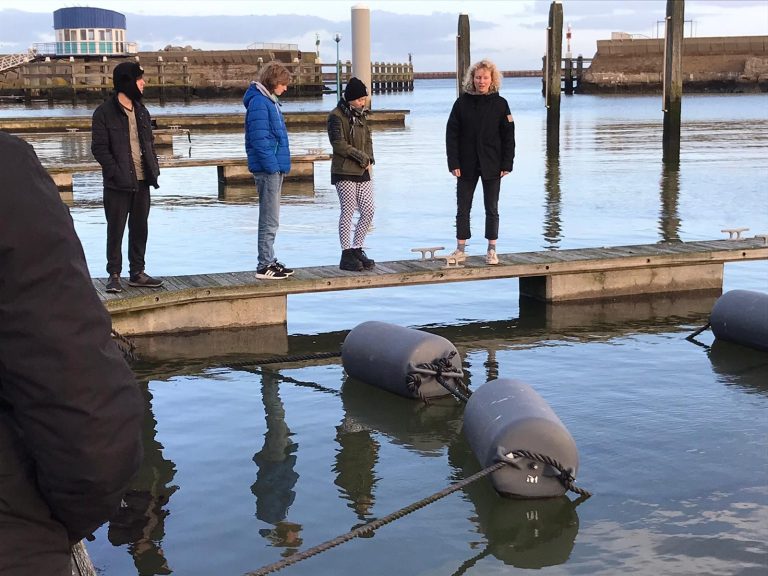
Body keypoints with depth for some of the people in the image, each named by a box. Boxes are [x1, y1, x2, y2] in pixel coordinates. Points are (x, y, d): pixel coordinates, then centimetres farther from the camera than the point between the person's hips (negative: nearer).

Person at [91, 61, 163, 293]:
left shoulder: (142, 112, 13)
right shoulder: (104, 113, -7)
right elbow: (99, 148, -10)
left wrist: (153, 169, 7)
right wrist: (116, 172, -19)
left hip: (142, 181, 6)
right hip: (118, 184, -6)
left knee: (140, 228, 11)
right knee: (116, 230, 0)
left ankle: (137, 273, 20)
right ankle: (114, 275, 7)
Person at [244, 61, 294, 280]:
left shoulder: (270, 101, 16)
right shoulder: (259, 102, -14)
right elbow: (259, 139, -20)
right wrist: (272, 165, -19)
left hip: (275, 167, 10)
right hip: (268, 169, -10)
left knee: (271, 219, 15)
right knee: (270, 220, -6)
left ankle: (269, 261, 22)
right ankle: (265, 266, -1)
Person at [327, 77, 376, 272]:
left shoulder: (360, 115, 15)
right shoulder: (336, 116, -8)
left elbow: (368, 140, 20)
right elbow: (339, 144, -15)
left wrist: (370, 159, 2)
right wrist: (363, 158, -12)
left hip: (363, 172, 7)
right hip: (344, 172, -7)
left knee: (368, 211, 3)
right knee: (348, 212, -5)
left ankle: (357, 249, 15)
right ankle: (347, 254, 2)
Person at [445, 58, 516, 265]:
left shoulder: (500, 104, -1)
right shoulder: (462, 102, 0)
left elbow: (508, 136, 1)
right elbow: (451, 134, -1)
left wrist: (506, 164, -6)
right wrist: (454, 163, -8)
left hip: (491, 166, -1)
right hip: (466, 166, 1)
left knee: (492, 209, 7)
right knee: (463, 209, 5)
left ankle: (491, 250, 15)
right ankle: (460, 250, 14)